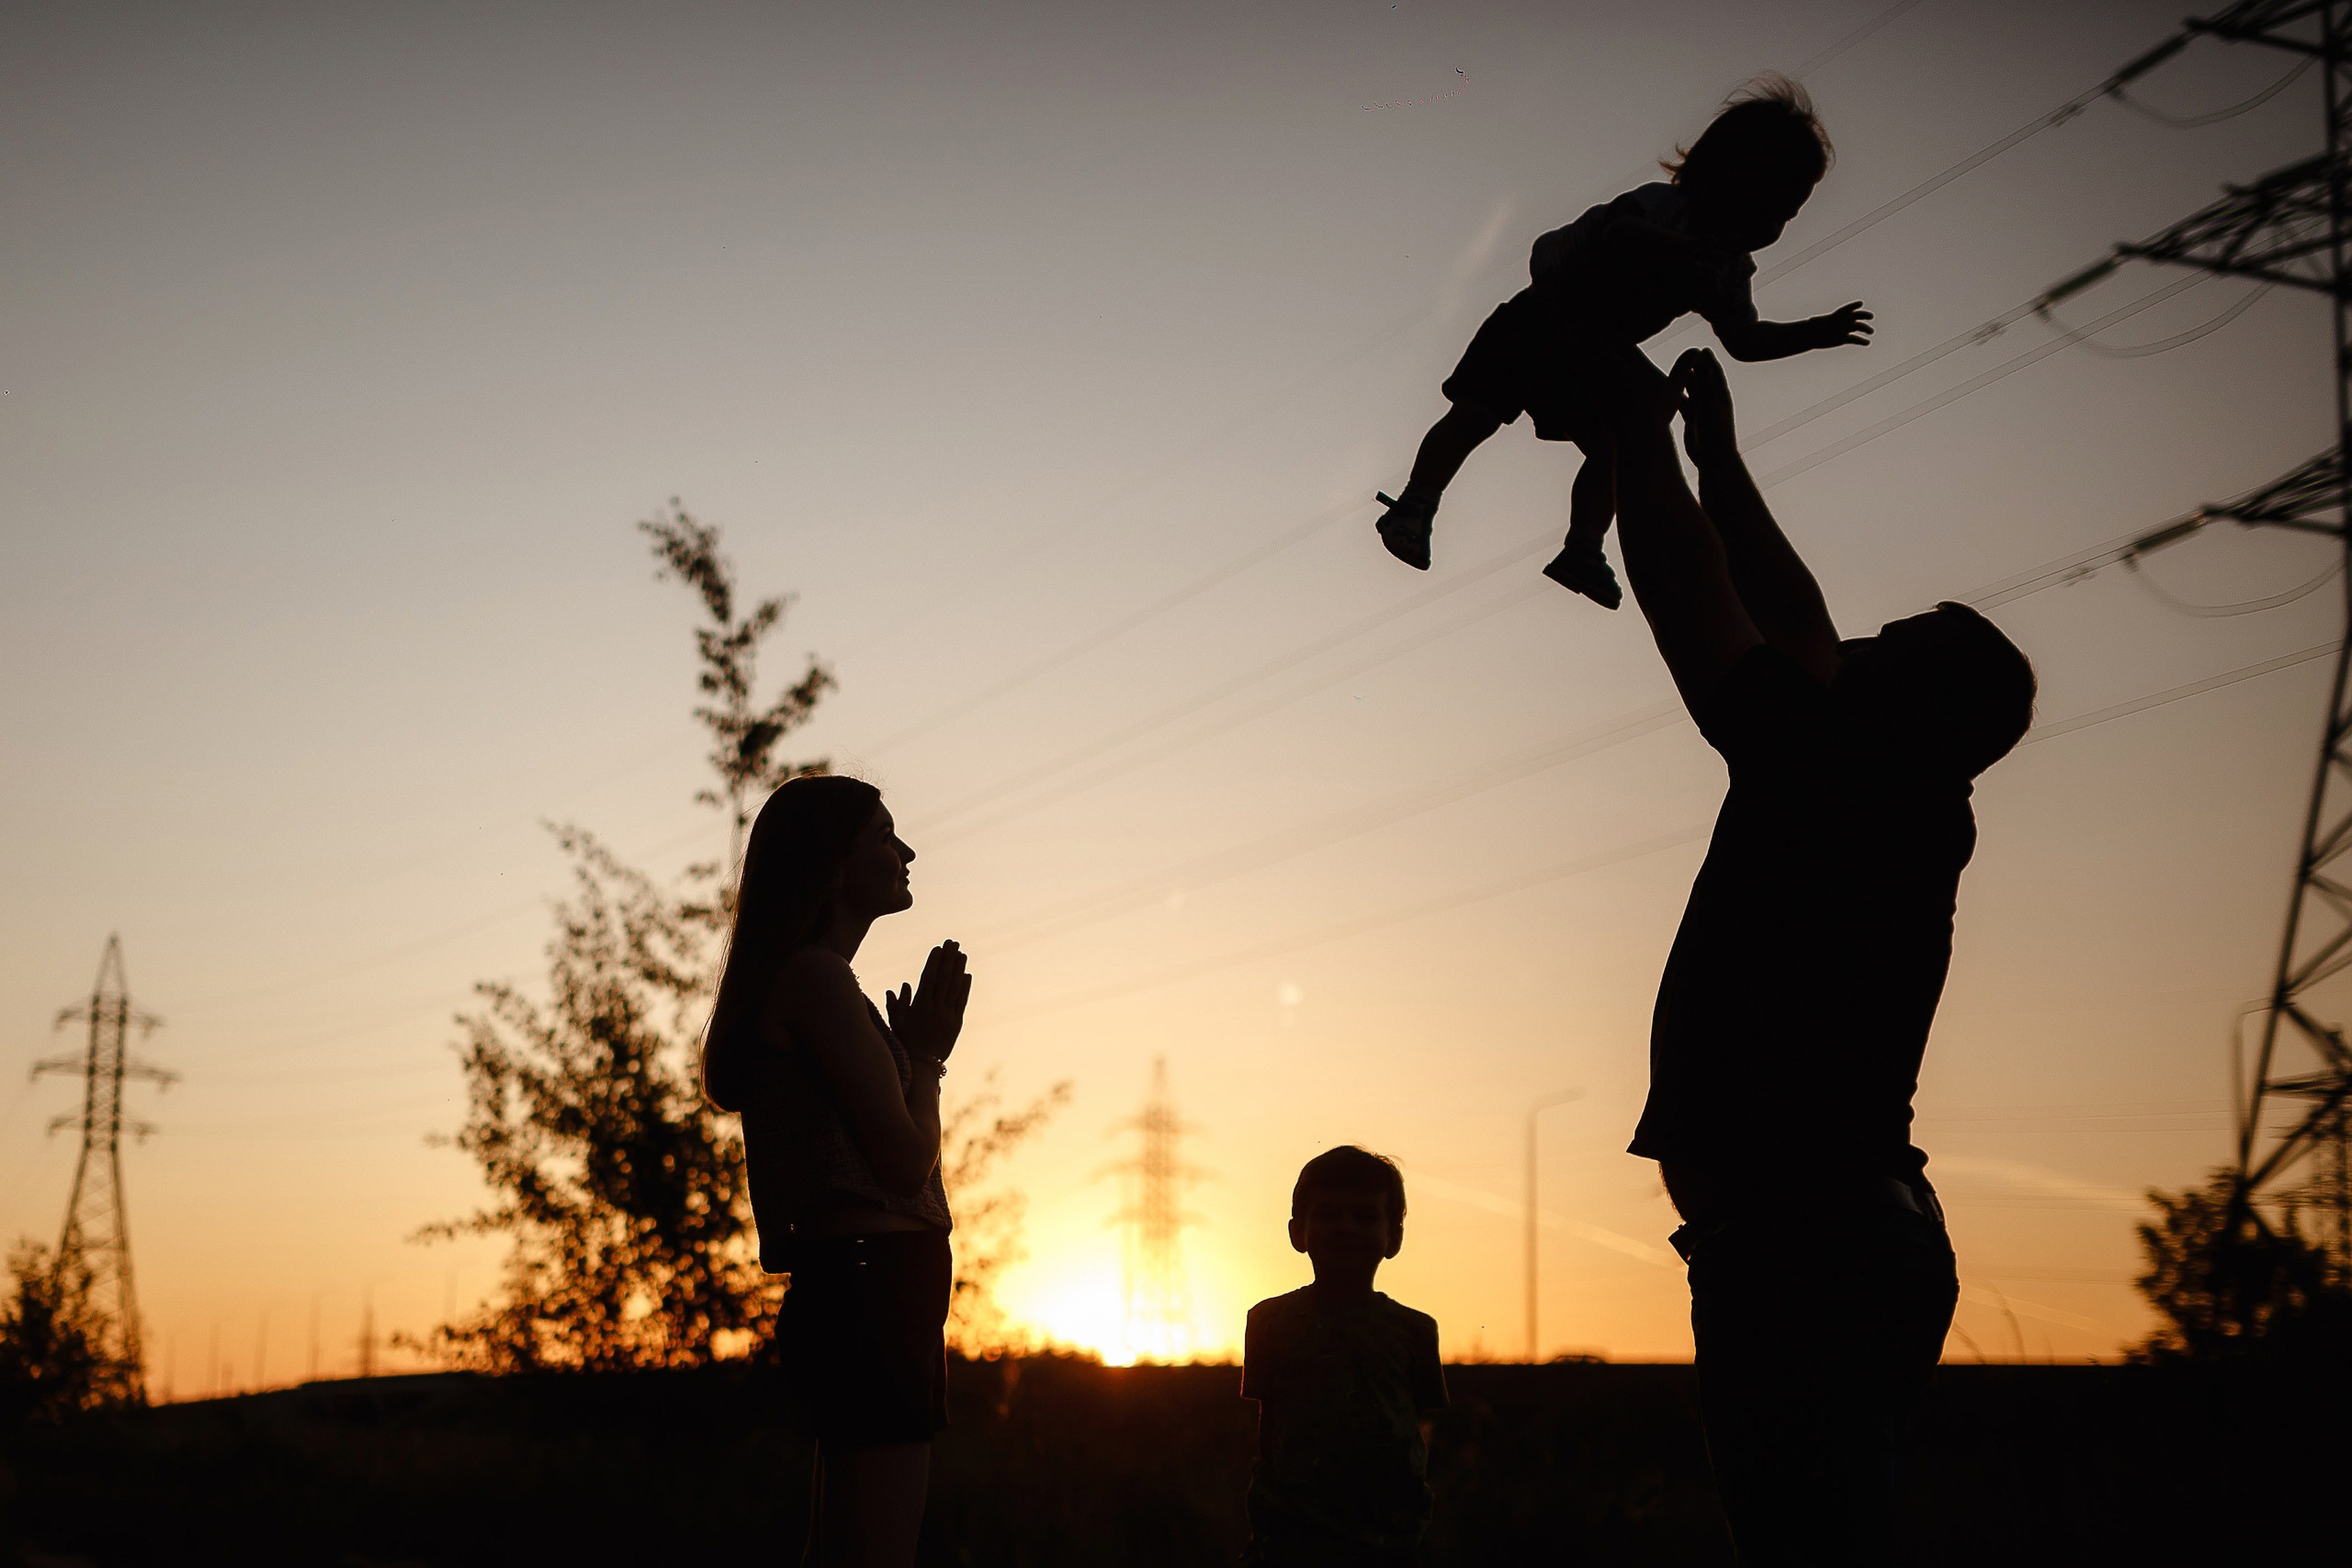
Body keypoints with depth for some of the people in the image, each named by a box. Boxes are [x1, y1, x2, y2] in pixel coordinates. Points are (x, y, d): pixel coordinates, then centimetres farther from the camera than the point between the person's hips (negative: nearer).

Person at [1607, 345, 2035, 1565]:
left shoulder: (1833, 779, -10)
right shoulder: (1916, 816, 13)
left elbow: (1689, 599, -5)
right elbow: (1796, 632, 25)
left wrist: (1640, 432, 9)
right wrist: (1718, 453, 30)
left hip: (1792, 1237, -10)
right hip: (1870, 1226, 10)